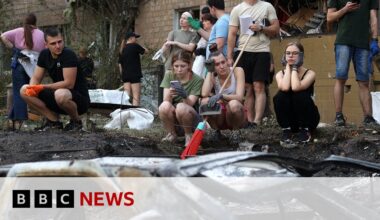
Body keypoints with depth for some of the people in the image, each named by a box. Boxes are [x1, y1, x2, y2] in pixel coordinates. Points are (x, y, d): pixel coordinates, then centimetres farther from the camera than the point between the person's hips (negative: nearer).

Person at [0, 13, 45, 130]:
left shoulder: (18, 31, 8)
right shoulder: (41, 34, 10)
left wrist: (13, 47, 2)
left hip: (19, 64, -1)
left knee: (19, 93, -1)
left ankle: (17, 121, -11)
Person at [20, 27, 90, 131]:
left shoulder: (69, 55, -20)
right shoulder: (44, 54, 2)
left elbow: (69, 84, -24)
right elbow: (36, 78, 6)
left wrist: (43, 87, -21)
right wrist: (32, 87, -18)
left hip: (80, 98, -7)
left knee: (60, 94, -41)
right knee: (24, 91, -6)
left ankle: (76, 121, -9)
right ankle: (54, 121, -1)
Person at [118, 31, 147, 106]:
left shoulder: (123, 50, 12)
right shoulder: (135, 46, -6)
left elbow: (120, 64, 14)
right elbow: (145, 51, 10)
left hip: (125, 75, 7)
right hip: (134, 74, -7)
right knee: (136, 97, -8)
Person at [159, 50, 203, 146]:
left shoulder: (197, 80, -9)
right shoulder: (169, 76, -1)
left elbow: (190, 103, -20)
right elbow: (166, 100, -12)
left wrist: (185, 96, -42)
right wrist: (169, 94, -36)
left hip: (191, 116, -2)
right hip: (173, 118, 2)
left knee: (181, 107, -35)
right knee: (164, 106, -31)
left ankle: (189, 135, -9)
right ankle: (172, 134, -6)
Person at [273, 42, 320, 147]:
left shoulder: (309, 73, -10)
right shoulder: (280, 74, -1)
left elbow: (296, 87, -31)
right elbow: (285, 88, -25)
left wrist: (294, 67, -17)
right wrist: (288, 66, -12)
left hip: (307, 119, -2)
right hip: (289, 120, 2)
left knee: (300, 95, -30)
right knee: (280, 96, -25)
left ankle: (305, 131, -13)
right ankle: (286, 131, -15)